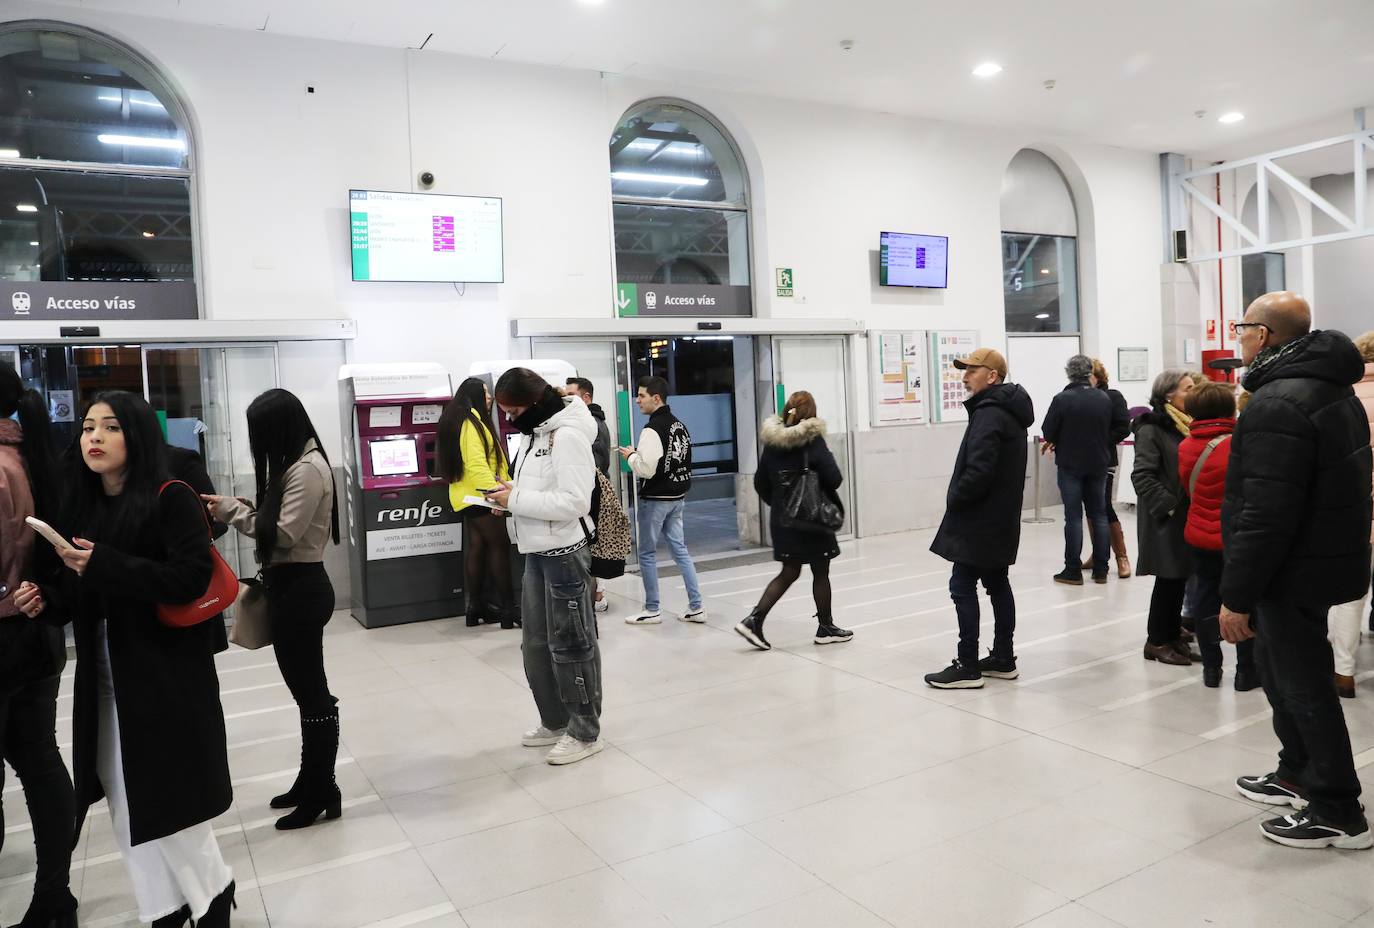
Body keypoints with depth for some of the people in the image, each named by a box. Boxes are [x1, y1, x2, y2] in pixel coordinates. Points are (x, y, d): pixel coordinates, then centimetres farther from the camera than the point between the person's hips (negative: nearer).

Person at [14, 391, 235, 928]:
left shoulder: (171, 499, -9)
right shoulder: (83, 507, 10)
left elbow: (194, 577, -20)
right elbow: (79, 596, 17)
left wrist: (104, 565, -23)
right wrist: (45, 600, -4)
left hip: (167, 678, -6)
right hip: (103, 682, 6)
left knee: (166, 803, 0)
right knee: (128, 808, 10)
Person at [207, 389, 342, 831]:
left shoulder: (308, 469, -17)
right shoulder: (294, 465, 15)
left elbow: (283, 534, -19)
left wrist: (231, 510, -10)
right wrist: (243, 509, 1)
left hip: (301, 589, -10)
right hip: (291, 586, 10)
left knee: (311, 692, -1)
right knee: (307, 689, 17)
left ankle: (322, 793, 11)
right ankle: (311, 781, 28)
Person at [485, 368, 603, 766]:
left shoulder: (568, 436, -18)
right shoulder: (534, 432, 11)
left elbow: (575, 502, -25)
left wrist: (516, 499, -20)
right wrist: (510, 495, -1)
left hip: (565, 551, -10)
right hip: (537, 552, 10)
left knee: (570, 644, 2)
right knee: (536, 644, 18)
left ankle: (586, 732, 16)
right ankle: (555, 721, 33)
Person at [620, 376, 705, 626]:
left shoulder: (652, 429, -18)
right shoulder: (680, 425, 9)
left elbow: (646, 469, -24)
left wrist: (631, 455, -5)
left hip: (655, 499, -8)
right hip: (677, 497, 8)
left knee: (647, 553, 5)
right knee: (680, 549, 12)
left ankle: (652, 610, 12)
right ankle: (696, 607, 12)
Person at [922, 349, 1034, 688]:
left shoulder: (989, 414, -18)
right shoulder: (1008, 411, 14)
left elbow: (979, 470, -27)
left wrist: (954, 499, -13)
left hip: (979, 518, -10)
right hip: (999, 517, 10)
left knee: (963, 587, -5)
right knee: (997, 584, 14)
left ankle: (968, 667, -1)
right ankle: (1003, 659, 21)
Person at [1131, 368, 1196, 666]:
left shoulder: (1186, 424, 13)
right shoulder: (1151, 429, -12)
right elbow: (1142, 476, -18)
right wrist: (1168, 505, -19)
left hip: (1186, 516, 7)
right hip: (1165, 519, -7)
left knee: (1179, 579, 12)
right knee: (1169, 579, -1)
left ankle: (1173, 637, 22)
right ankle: (1157, 642, 11)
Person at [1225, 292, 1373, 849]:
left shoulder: (1277, 404, -23)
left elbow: (1264, 516, -28)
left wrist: (1237, 596, -21)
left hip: (1293, 571, -10)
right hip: (1325, 558, 10)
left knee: (1303, 685, 2)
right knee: (1280, 668, 22)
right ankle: (1298, 775, 37)